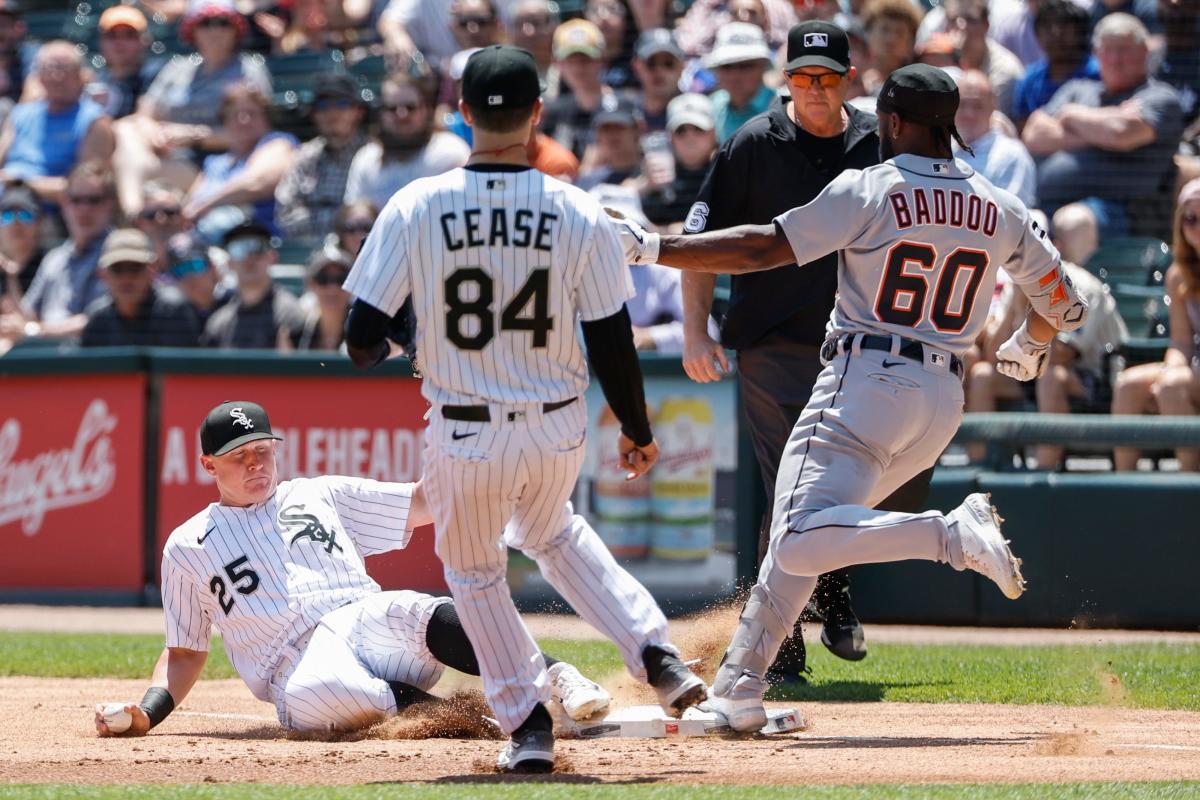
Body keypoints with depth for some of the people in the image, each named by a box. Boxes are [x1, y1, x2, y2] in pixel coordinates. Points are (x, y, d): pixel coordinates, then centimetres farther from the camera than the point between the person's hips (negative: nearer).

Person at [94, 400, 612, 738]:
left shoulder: (320, 496, 25)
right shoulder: (188, 547, 22)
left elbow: (426, 503, 20)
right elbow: (185, 652, 24)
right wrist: (144, 716, 7)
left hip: (368, 619, 2)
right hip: (299, 662, -2)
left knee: (431, 618, -35)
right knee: (317, 693, -42)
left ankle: (553, 680, -47)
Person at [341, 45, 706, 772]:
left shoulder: (415, 209, -12)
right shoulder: (579, 214, -10)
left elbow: (363, 341, -10)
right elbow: (613, 345, -5)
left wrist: (378, 348, 15)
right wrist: (638, 433, 10)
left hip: (465, 437, -2)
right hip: (559, 432, 2)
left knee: (474, 571, 24)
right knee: (552, 531, 32)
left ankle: (528, 721, 18)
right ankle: (655, 652, 17)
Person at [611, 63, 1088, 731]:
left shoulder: (870, 191, -7)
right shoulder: (1001, 211, 9)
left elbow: (763, 248, -13)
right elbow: (1062, 302, 19)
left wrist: (651, 248, -9)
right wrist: (1029, 349, 42)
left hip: (867, 385, -7)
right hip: (944, 403, 7)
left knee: (801, 543, -18)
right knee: (801, 532, 16)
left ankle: (953, 534, -31)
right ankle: (738, 694, 13)